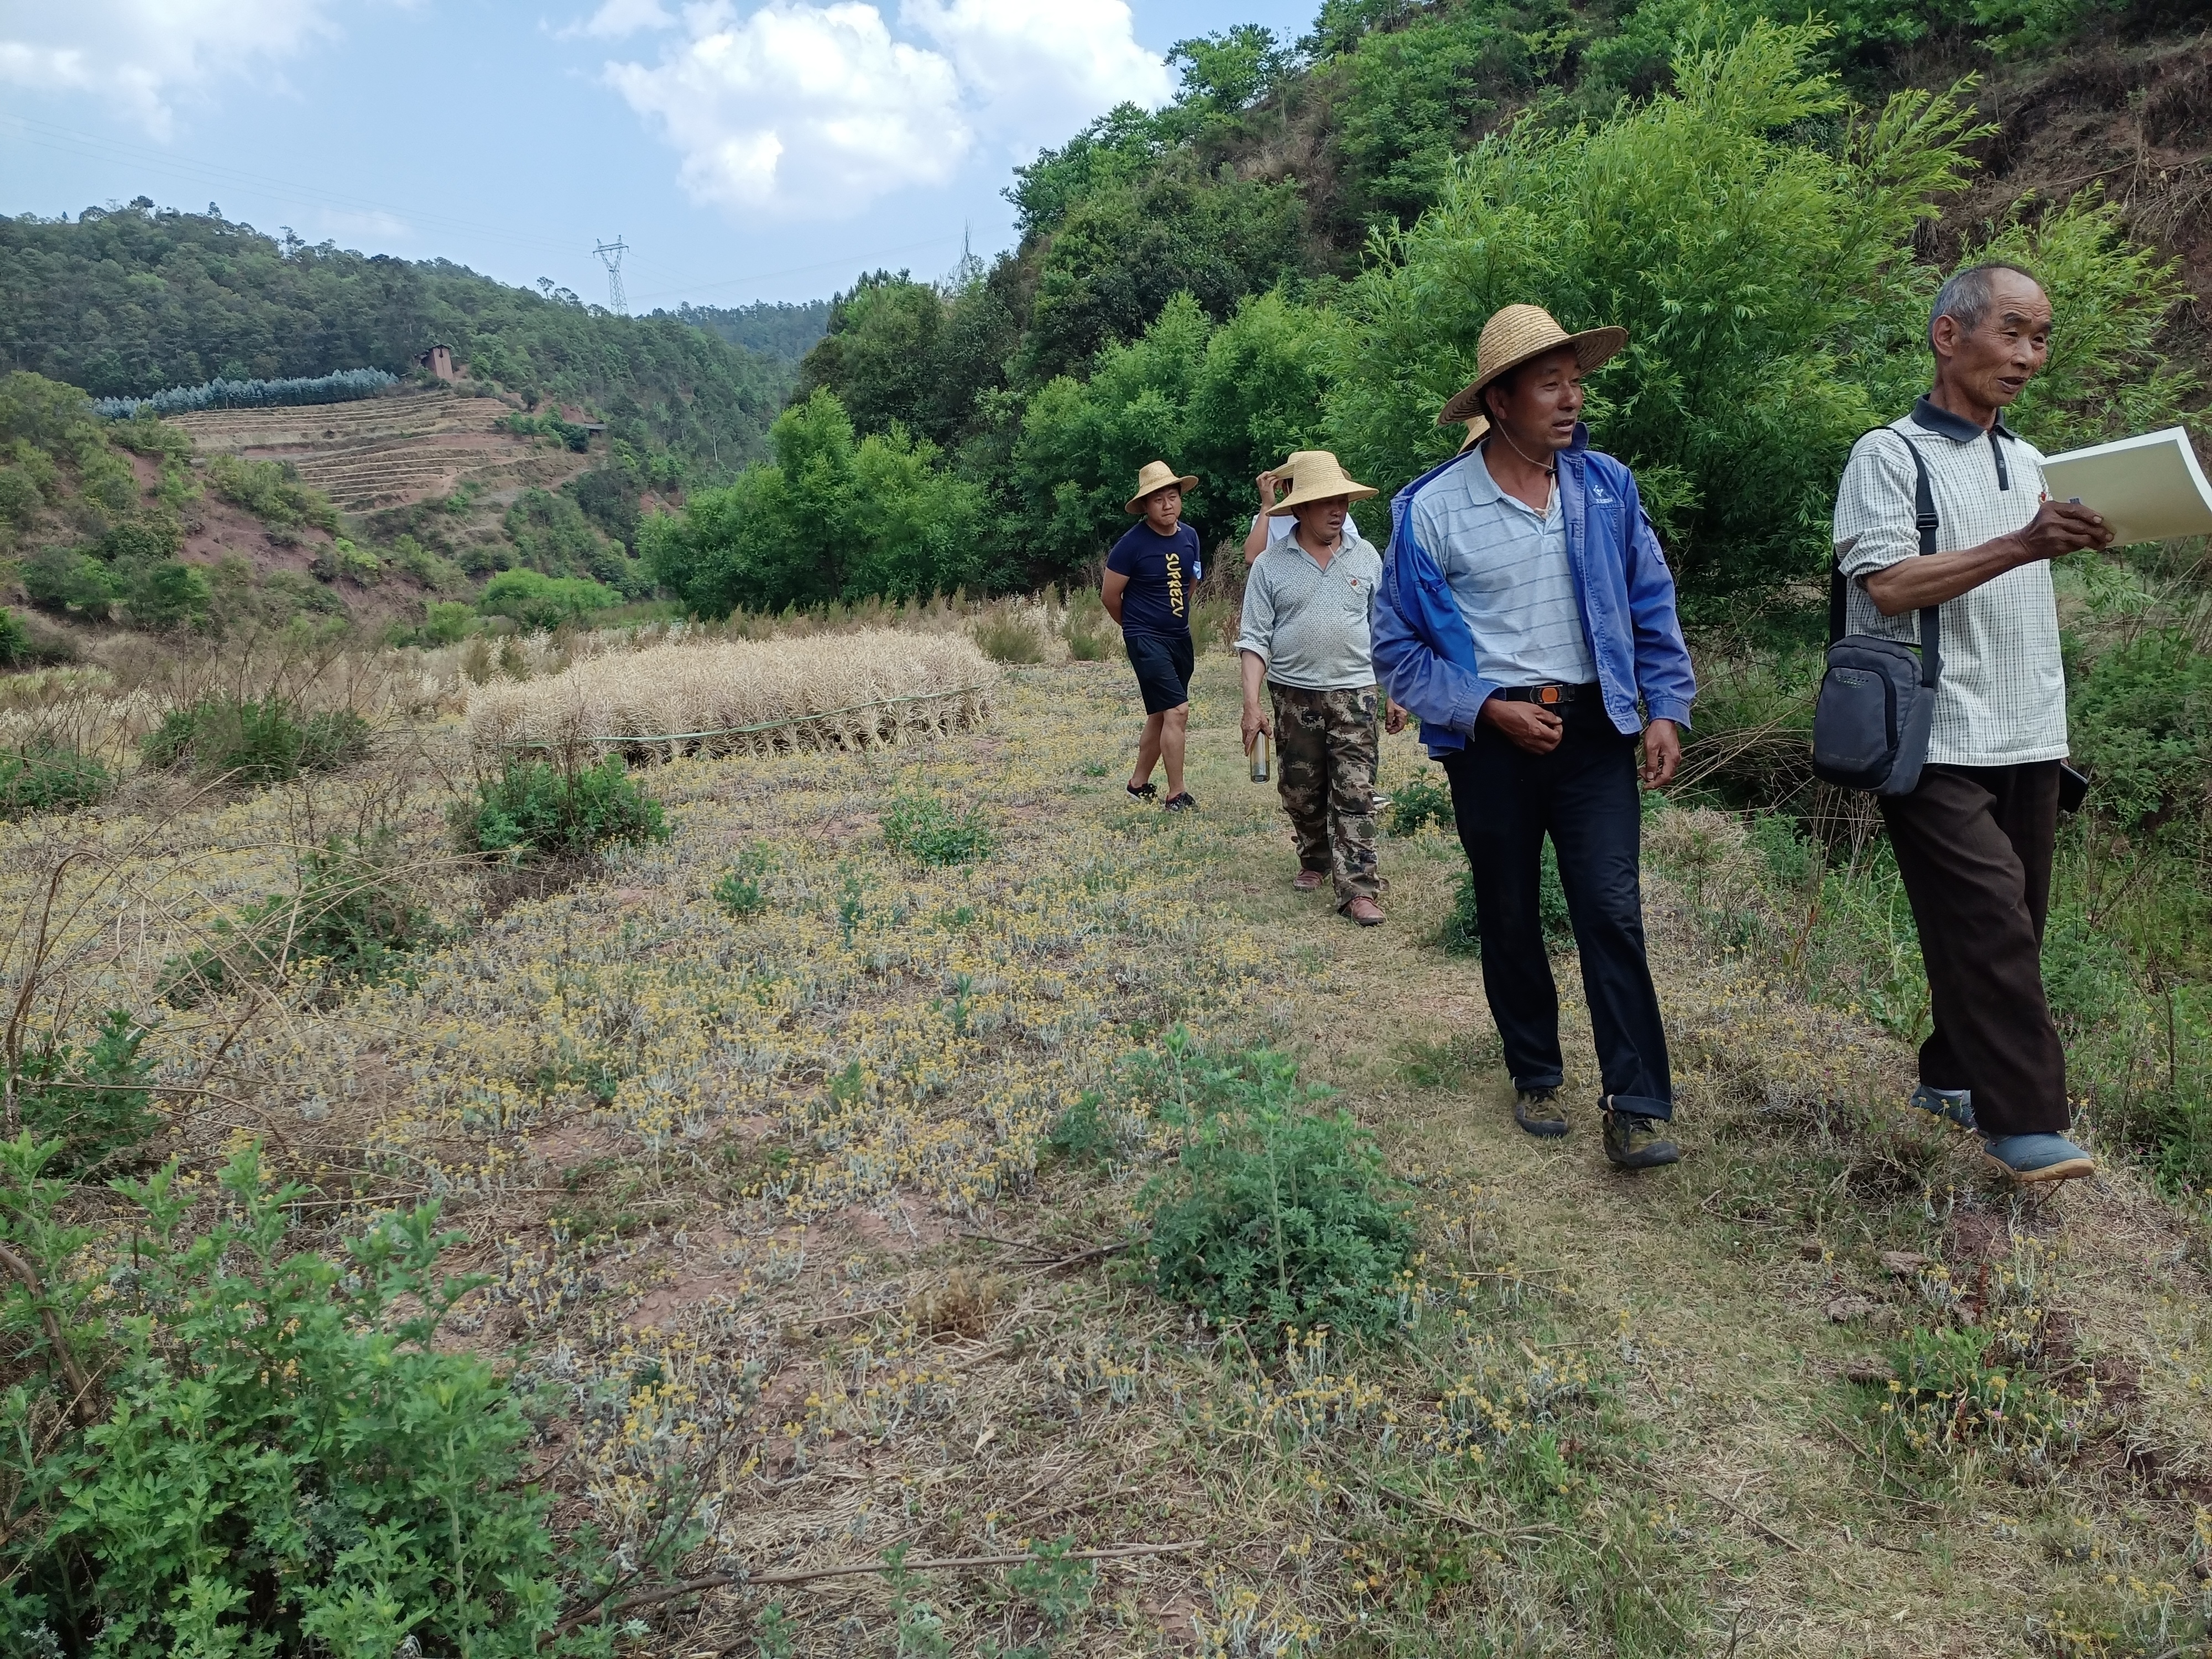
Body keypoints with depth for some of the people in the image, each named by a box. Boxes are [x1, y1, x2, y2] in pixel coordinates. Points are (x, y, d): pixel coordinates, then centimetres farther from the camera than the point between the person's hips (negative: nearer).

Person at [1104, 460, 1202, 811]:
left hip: (1180, 637, 7)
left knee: (1160, 715, 15)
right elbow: (1110, 595, -6)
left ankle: (1139, 784, 30)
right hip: (1146, 639, -7)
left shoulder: (1190, 536, 2)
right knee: (1177, 710, -15)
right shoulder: (1132, 544, -16)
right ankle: (1177, 796, -7)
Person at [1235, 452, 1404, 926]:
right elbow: (1255, 638, -3)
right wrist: (1252, 704, -11)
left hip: (1353, 693, 0)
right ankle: (1314, 861, 33)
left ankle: (1358, 889, -7)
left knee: (1354, 795, -6)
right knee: (1301, 793, 11)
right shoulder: (1271, 564, -2)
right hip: (1293, 694, 0)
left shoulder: (1366, 558, 4)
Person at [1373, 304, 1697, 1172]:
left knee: (1612, 913, -6)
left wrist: (1666, 709, 1)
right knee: (1509, 920, 11)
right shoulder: (1431, 508, -9)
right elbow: (1399, 646, -4)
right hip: (1493, 741, -1)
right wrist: (1488, 710, -13)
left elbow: (1653, 604, 10)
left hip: (1595, 728, 2)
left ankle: (1637, 1107, 0)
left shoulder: (1606, 485, 2)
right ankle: (1535, 1078, 29)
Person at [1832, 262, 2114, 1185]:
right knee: (1988, 924, -12)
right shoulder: (1891, 456, -5)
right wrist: (2023, 546, -23)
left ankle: (1952, 1076, 24)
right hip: (1938, 743, -7)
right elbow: (1888, 585, -18)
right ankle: (2023, 1123, -6)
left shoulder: (2027, 461, 18)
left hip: (2028, 739, 8)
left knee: (2009, 928, 10)